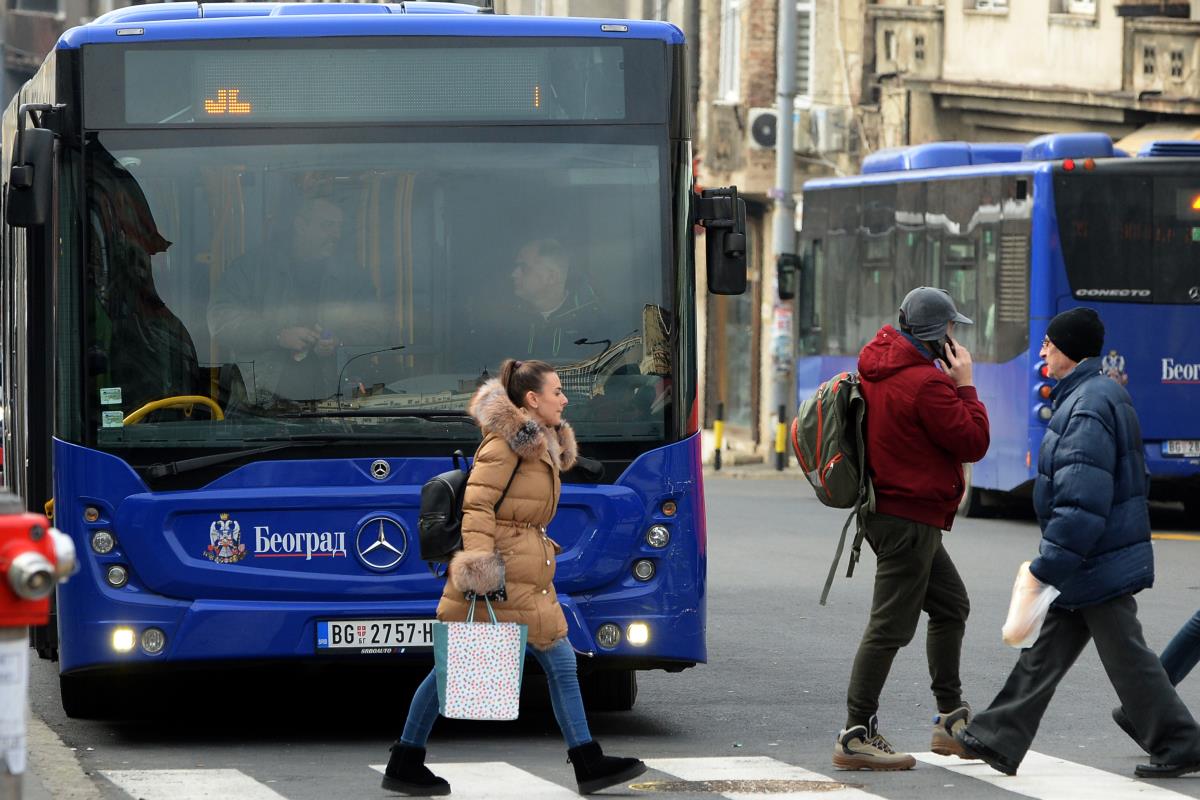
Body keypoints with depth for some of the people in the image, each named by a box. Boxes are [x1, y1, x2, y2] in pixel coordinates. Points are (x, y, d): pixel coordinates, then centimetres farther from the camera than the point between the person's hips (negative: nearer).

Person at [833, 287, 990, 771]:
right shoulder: (926, 382, -21)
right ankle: (856, 736, -6)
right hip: (910, 518, -11)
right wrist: (965, 383, -7)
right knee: (891, 626, -7)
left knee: (950, 606, 20)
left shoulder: (879, 370, 8)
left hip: (888, 508, 11)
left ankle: (951, 721, 26)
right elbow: (974, 442, -16)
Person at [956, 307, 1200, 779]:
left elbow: (1081, 503, -27)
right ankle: (997, 739, 16)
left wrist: (1047, 569, -25)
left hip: (1098, 564, -10)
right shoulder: (1103, 395, 12)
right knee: (1045, 651, 12)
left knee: (1127, 659, -1)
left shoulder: (1088, 408, -21)